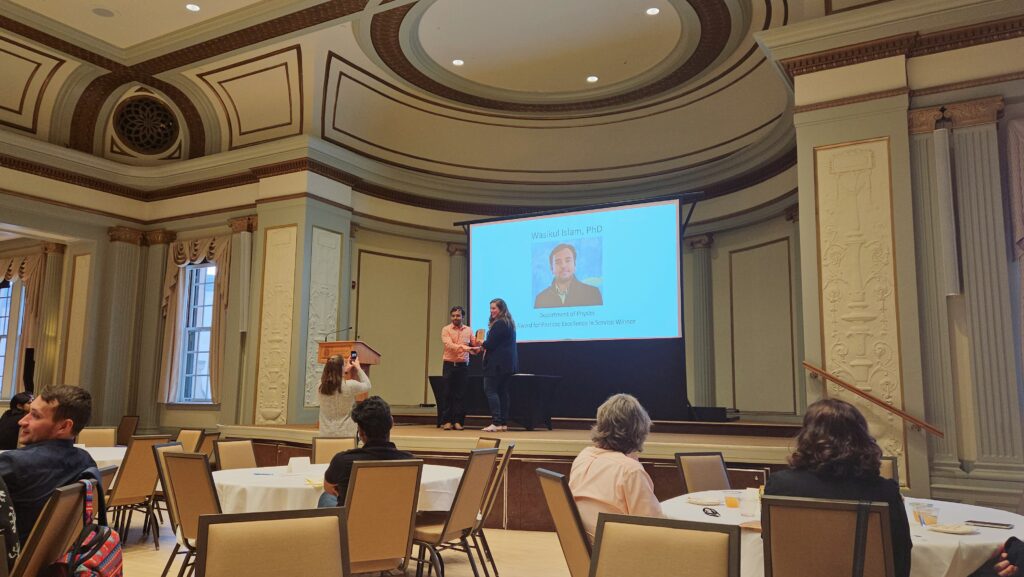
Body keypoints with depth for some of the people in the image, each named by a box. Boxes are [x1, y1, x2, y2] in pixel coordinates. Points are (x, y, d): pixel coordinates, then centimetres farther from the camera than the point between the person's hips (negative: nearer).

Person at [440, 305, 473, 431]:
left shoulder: (469, 330, 8)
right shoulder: (446, 329, 0)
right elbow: (449, 345, -16)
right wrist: (463, 347, -29)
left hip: (463, 365, 2)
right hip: (449, 365, -2)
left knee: (460, 394, 2)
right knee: (448, 394, 0)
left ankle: (458, 421, 8)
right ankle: (446, 421, 6)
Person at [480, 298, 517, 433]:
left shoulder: (499, 324, -14)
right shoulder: (509, 323, 17)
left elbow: (490, 344, -16)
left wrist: (481, 346, 4)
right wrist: (485, 346, 12)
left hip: (497, 363, -10)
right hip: (508, 364, 10)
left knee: (490, 390, -7)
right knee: (503, 391, 10)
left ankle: (496, 422, -13)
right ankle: (504, 423, 11)